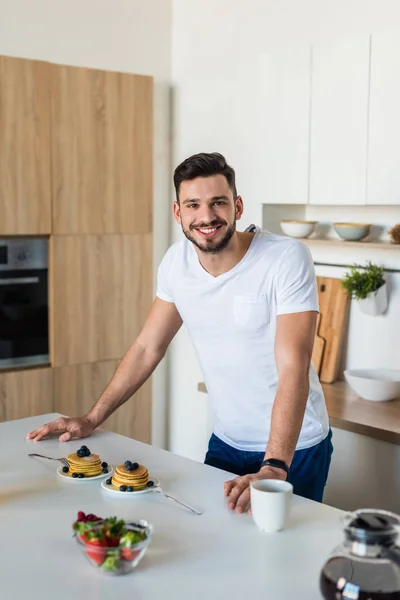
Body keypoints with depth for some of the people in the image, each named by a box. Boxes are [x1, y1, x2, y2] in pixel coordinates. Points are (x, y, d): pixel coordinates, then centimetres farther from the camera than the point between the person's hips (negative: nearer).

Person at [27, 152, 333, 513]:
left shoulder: (287, 259, -22)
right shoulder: (177, 261, -6)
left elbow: (293, 370, -28)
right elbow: (148, 347, 4)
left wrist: (274, 468, -37)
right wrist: (92, 420, 2)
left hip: (294, 448, -4)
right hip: (226, 442, 5)